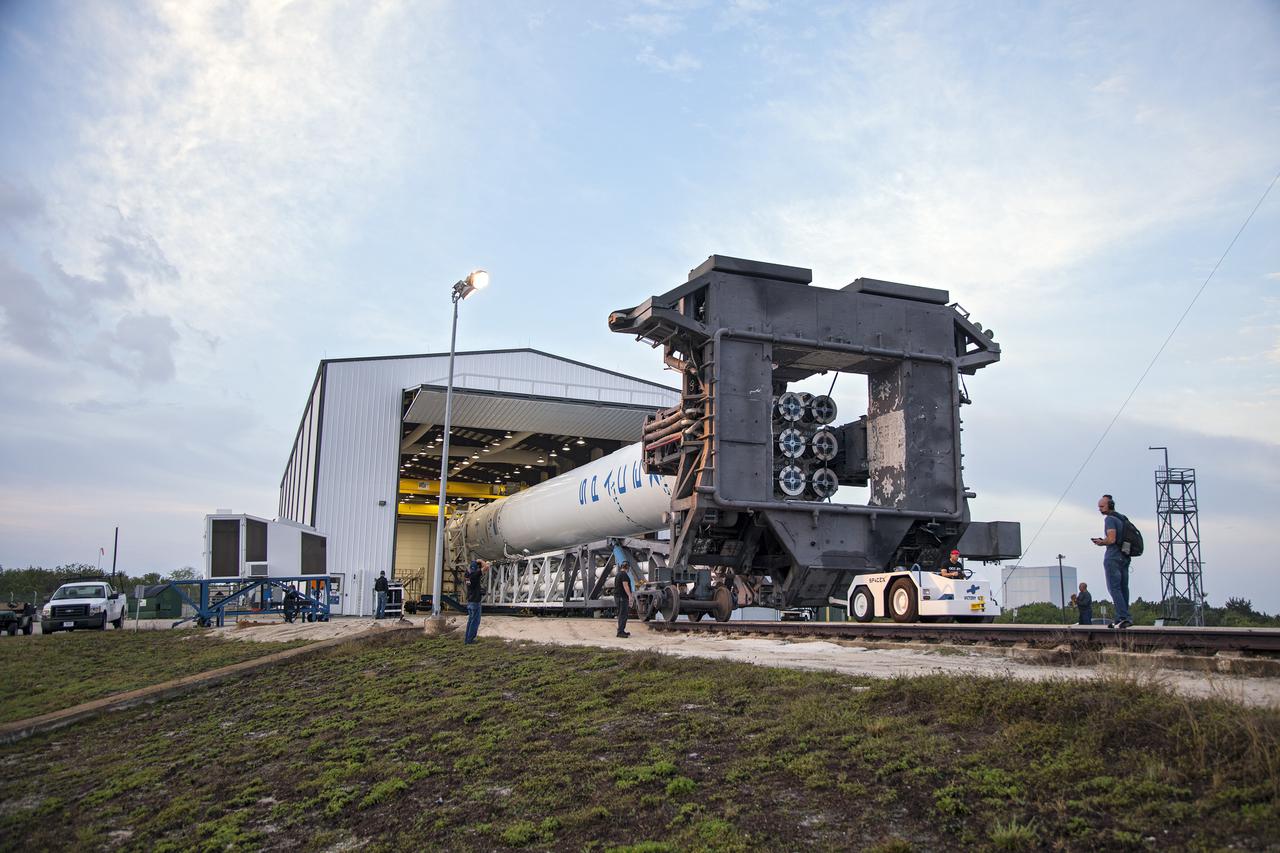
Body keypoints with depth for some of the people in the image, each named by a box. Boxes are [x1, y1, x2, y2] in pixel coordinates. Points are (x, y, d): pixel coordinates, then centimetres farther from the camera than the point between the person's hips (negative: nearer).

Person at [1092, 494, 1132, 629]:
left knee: (1114, 588, -9)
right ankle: (1120, 619, 9)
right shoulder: (1121, 519, 19)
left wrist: (1101, 542, -1)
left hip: (1113, 558, -9)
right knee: (1123, 588, 7)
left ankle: (1124, 617, -17)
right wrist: (1103, 541, 17)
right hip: (1124, 557, 9)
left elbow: (1111, 539, -19)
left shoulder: (1109, 519, -9)